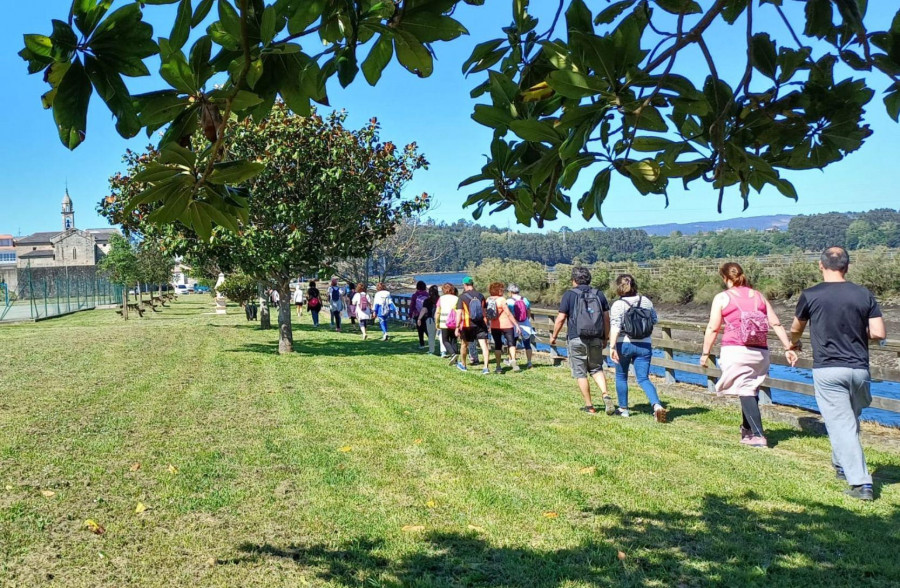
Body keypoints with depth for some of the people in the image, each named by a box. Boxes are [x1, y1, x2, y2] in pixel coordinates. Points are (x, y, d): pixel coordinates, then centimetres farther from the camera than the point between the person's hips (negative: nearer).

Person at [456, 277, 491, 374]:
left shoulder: (462, 297, -6)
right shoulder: (480, 296, 4)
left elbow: (459, 313, -11)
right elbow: (484, 312, 9)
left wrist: (457, 328, -8)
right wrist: (486, 324, 20)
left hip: (467, 325, -2)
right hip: (481, 325, 2)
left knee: (464, 344, 19)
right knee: (484, 345, -3)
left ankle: (463, 365, 35)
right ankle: (486, 367, -16)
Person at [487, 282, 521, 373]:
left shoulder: (488, 300, 3)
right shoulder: (501, 300, -13)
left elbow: (485, 313, 7)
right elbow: (509, 314, -13)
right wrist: (516, 324, -7)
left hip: (494, 326, 5)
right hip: (506, 325, -4)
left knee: (497, 345, 10)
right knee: (511, 342, 6)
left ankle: (498, 366, 6)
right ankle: (513, 359, -17)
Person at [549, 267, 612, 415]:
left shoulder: (569, 295, -4)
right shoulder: (599, 294, 7)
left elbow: (561, 318, -7)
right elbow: (606, 318, 7)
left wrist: (554, 336, 6)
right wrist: (605, 338, 17)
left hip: (576, 340, -3)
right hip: (596, 339, 4)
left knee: (580, 373, 6)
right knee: (596, 369, 17)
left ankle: (589, 406, 8)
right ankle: (606, 395, -5)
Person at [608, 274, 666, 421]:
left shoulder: (618, 305, -11)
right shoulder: (646, 301, 3)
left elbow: (615, 327, -21)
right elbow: (655, 320, 14)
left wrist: (612, 347, -25)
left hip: (624, 344, -3)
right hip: (644, 345, 3)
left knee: (621, 376, 18)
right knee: (643, 379, 4)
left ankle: (623, 408, 26)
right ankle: (657, 405, -18)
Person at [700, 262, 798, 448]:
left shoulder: (722, 297, 2)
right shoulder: (758, 296, 14)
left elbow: (713, 328, -2)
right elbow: (776, 324, 9)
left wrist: (705, 353, 5)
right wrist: (788, 348, 9)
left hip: (735, 351, -5)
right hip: (760, 353, 5)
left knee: (745, 393, -4)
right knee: (751, 392, 17)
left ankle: (758, 436, -12)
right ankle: (747, 431, 27)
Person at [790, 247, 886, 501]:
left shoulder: (811, 295, -3)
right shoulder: (864, 295, 2)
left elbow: (796, 330, 13)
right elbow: (878, 334, -2)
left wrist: (793, 344, 36)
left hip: (827, 370, -3)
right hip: (859, 369, 3)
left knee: (842, 425, -3)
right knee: (851, 420, 23)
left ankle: (860, 482, -8)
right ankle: (843, 467, 37)